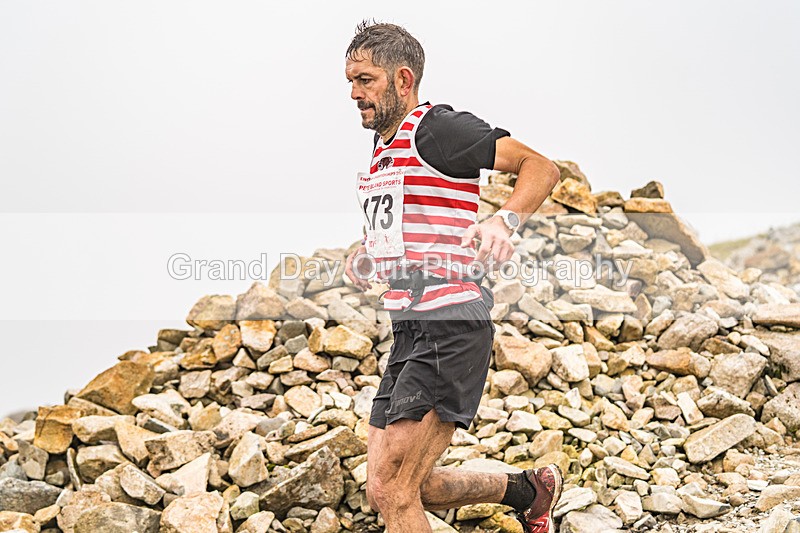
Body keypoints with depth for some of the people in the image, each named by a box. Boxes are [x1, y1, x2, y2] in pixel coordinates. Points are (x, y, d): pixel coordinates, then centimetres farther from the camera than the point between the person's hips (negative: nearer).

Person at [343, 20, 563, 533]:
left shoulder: (438, 127, -8)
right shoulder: (382, 149, 19)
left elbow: (542, 167, -11)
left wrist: (505, 220, -29)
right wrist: (370, 257, 15)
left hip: (452, 329, -10)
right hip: (409, 331, 10)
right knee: (406, 488, 14)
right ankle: (530, 490, 33)